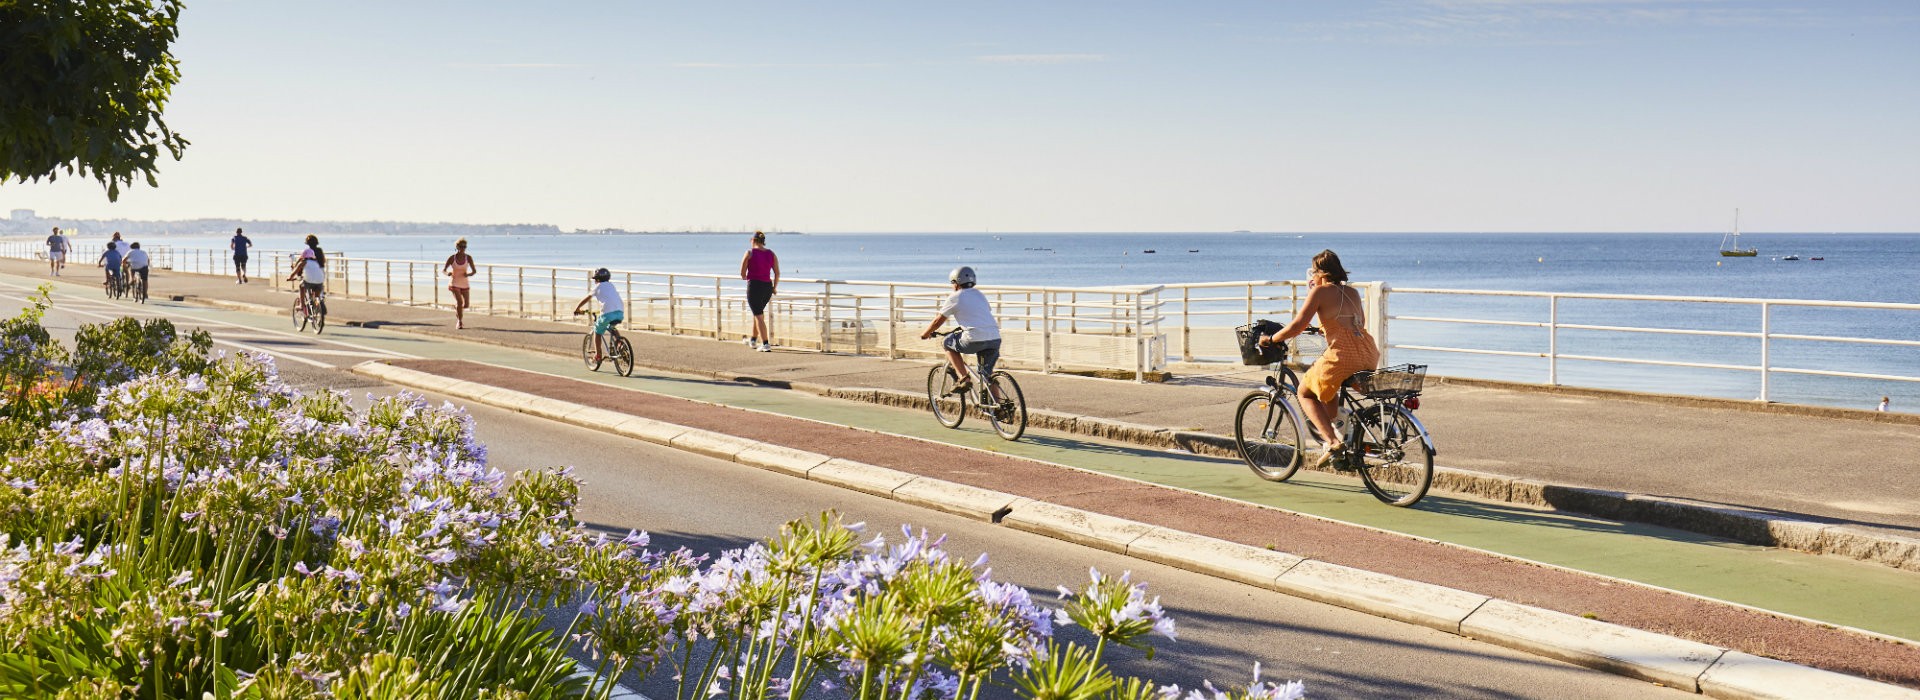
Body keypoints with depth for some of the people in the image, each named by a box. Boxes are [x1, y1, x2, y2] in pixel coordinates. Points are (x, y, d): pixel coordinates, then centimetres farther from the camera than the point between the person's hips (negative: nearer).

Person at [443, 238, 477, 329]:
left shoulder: (468, 258, -4)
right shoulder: (452, 258, -7)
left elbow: (474, 271, -1)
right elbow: (443, 270, 0)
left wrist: (469, 274, -23)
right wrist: (447, 273, -24)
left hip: (464, 283, 3)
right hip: (455, 283, -3)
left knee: (466, 305, 5)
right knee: (459, 302, -19)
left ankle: (456, 307, 41)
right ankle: (459, 321, -5)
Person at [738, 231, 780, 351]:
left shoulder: (750, 253, -6)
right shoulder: (771, 254, 5)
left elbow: (742, 273, -4)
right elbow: (777, 274, 4)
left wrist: (745, 278, 18)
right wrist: (774, 289, 15)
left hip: (754, 285, -5)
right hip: (768, 286, 5)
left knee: (759, 316, -1)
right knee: (759, 313, 25)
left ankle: (766, 344, -10)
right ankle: (753, 340, 39)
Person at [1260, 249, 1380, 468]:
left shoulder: (1320, 291, 0)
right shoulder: (1353, 292, 21)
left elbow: (1296, 326, -5)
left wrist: (1270, 339, 9)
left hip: (1343, 356, -7)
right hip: (1370, 357, 7)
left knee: (1305, 393, 15)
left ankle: (1333, 443, -2)